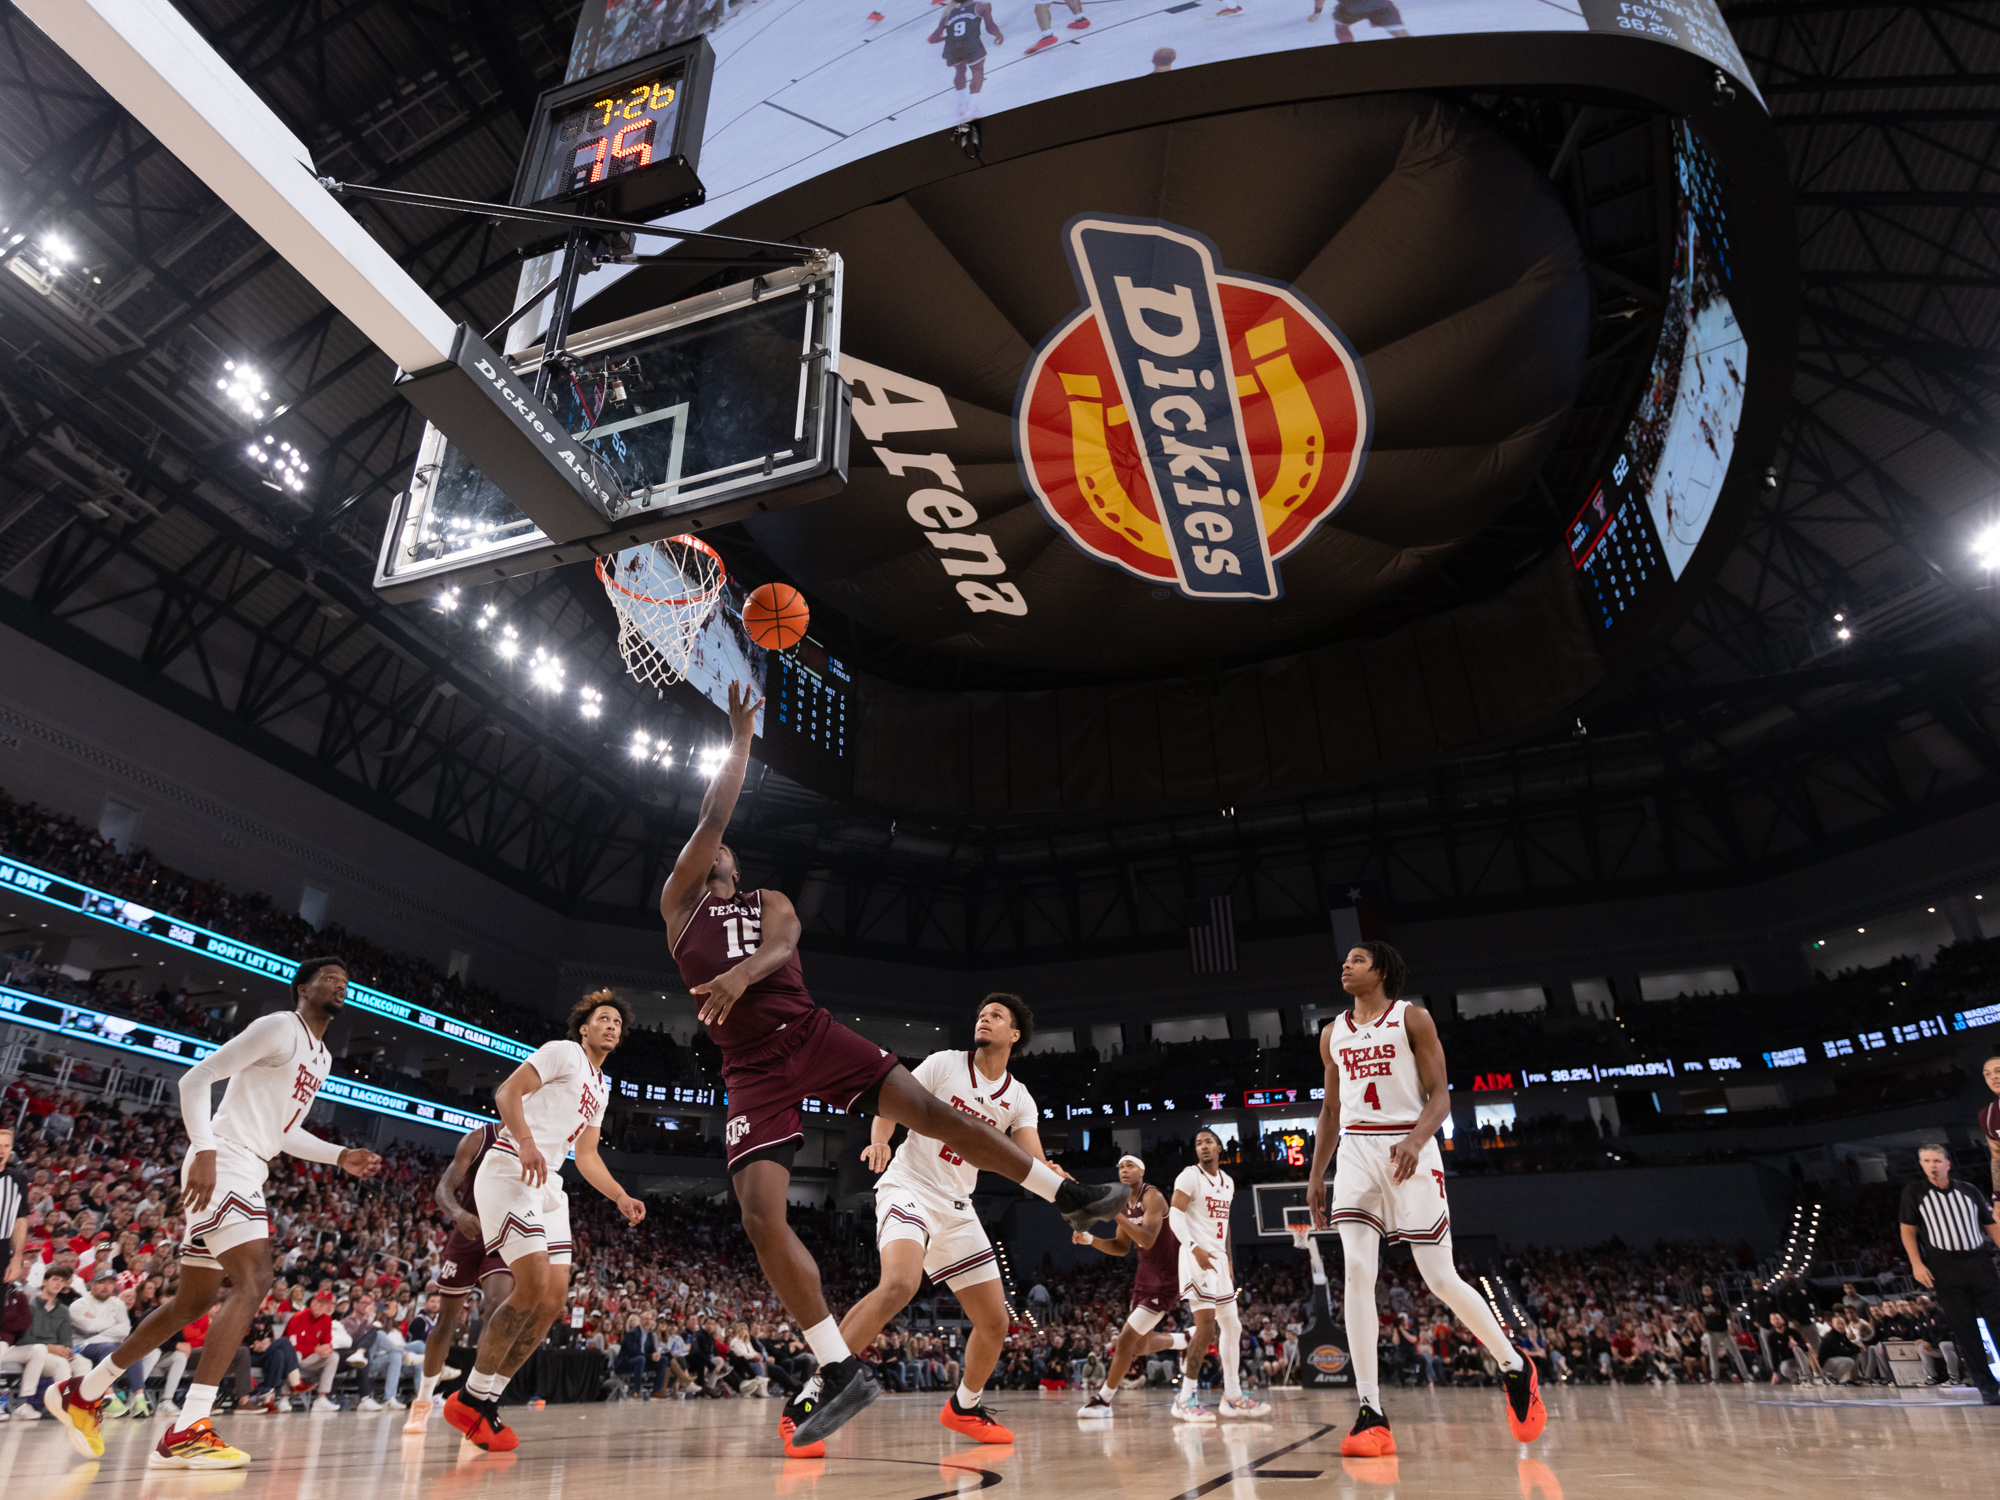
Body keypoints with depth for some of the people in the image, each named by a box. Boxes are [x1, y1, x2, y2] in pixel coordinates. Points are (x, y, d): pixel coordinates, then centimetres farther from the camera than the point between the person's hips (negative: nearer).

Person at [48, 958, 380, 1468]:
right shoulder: (279, 1027, -9)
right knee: (255, 1281, -21)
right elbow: (195, 1079, -14)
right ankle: (187, 1431, -23)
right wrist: (204, 1150, -25)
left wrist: (338, 1156, 15)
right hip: (223, 1166, -10)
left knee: (193, 1303, 17)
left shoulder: (322, 1059, 19)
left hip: (247, 1174, 10)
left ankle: (82, 1393, 33)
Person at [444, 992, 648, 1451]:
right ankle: (470, 1396, -3)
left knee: (555, 1297, 2)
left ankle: (488, 1401, 10)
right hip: (509, 1170, -9)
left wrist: (622, 1198, 16)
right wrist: (526, 1141, -29)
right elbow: (507, 1092, -12)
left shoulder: (602, 1088, 25)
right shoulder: (564, 1052, -1)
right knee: (532, 1285, -18)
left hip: (547, 1186, 9)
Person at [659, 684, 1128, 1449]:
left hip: (812, 1034, 1)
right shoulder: (678, 901, 14)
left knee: (931, 1109, -12)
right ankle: (840, 1372, -4)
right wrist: (739, 743, 2)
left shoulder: (770, 901, 20)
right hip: (751, 1069, -1)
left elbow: (783, 944, -5)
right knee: (760, 1216, -14)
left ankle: (1070, 1196, -2)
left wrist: (743, 973, -26)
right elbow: (712, 817, 1)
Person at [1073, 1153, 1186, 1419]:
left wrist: (1116, 1214, -35)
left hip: (1166, 1279, -9)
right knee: (1140, 1346, 16)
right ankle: (1186, 1340, 40)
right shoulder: (1124, 1204, 6)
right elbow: (1121, 1248, 12)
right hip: (1145, 1275, 9)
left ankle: (1103, 1399, 7)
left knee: (1127, 1339, -8)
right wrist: (1091, 1240, -4)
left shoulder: (1152, 1197, -19)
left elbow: (1148, 1239, -31)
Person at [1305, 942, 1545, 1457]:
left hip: (1409, 1151, -4)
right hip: (1356, 1150, 4)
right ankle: (1371, 1415, -8)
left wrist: (1415, 1139, -25)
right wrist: (1315, 1175, 14)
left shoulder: (1412, 1018, -1)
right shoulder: (1332, 1034, 13)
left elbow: (1440, 1096, -6)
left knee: (1440, 1279, -1)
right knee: (1358, 1272, -11)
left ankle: (1515, 1367, 26)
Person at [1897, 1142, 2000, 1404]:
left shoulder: (1969, 1191, 9)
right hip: (1945, 1267, -1)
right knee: (1964, 1327, -1)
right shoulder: (1914, 1192, 4)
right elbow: (1908, 1231, 4)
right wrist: (1916, 1264, -5)